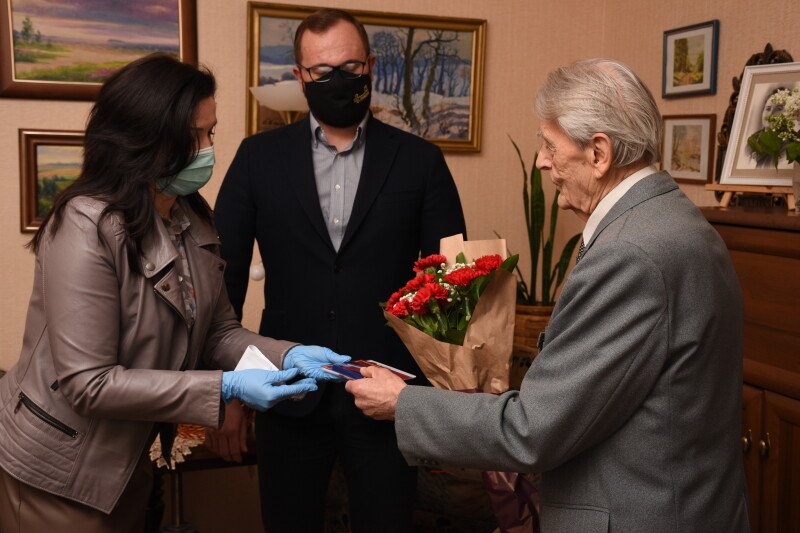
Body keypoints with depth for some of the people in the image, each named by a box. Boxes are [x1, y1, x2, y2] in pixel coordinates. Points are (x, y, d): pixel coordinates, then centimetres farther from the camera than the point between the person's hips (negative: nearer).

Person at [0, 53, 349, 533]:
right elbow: (88, 382, -27)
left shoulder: (193, 218, 1)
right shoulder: (85, 228, -25)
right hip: (61, 475, -7)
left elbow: (218, 332, 1)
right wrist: (226, 388, -29)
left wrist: (289, 355, -19)